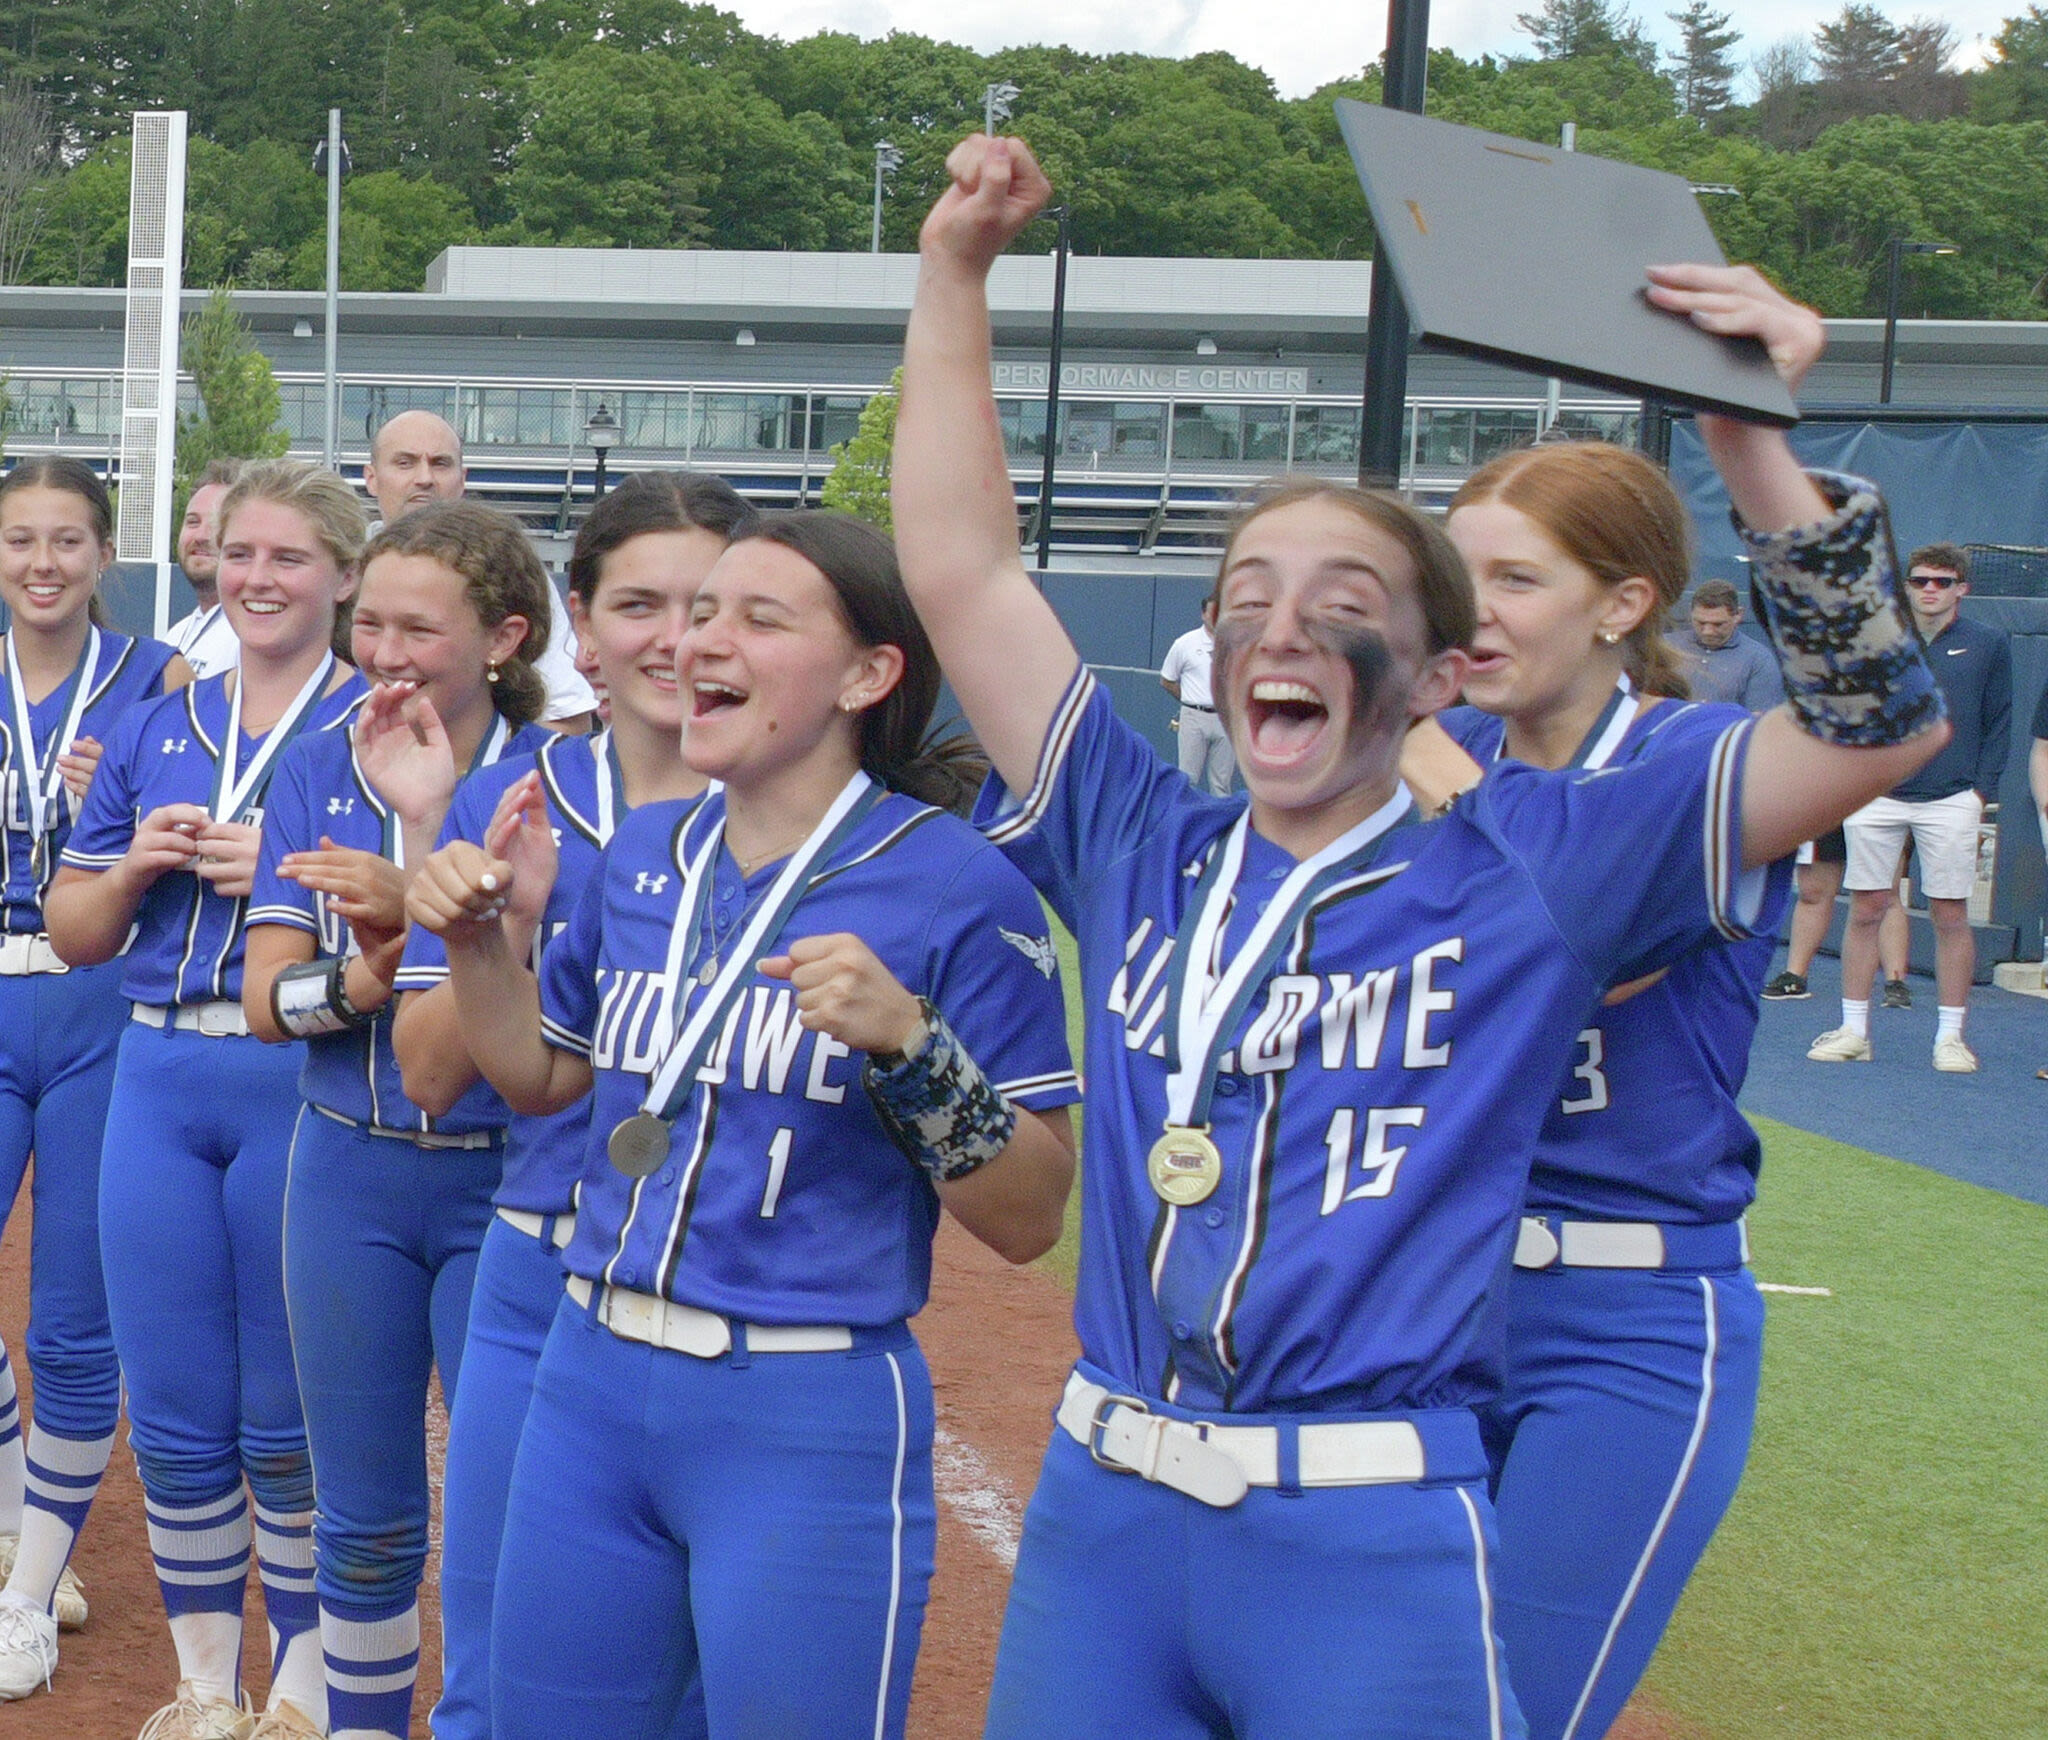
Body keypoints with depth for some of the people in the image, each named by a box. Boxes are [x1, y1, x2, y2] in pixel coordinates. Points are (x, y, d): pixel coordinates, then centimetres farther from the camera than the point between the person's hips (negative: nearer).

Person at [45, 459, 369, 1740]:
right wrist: (134, 868, -3)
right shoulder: (154, 731, 13)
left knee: (291, 1417, 3)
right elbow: (72, 935, 16)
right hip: (160, 1080, 5)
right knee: (175, 1416, 9)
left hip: (303, 1088, -5)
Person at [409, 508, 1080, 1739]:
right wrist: (476, 936, 5)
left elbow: (1029, 1221, -13)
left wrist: (905, 1040, -26)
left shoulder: (958, 883, -11)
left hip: (813, 1426, -6)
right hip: (591, 1392, 6)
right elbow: (543, 1079, 21)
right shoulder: (645, 857, 7)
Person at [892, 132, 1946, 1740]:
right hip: (1100, 1524, 3)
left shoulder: (1529, 868, 0)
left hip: (1376, 1554, -3)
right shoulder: (1141, 851, 8)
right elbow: (960, 569, 7)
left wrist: (1752, 445, -13)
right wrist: (956, 277, 3)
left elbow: (1879, 723, -4)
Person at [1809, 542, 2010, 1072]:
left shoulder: (1989, 644, 6)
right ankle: (1854, 1030, 10)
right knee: (1865, 910, 2)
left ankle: (1950, 1034, 8)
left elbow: (1998, 725, 7)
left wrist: (1982, 791, -3)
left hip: (1951, 802, -1)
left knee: (1951, 915, 0)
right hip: (1876, 795, 2)